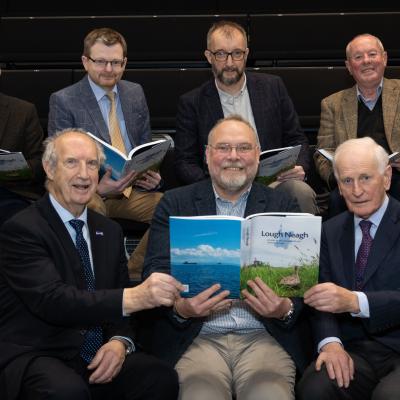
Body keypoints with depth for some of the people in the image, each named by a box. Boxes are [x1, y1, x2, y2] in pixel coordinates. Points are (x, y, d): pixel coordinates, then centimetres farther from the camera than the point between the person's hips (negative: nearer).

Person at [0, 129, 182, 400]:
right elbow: (52, 301, -23)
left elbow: (118, 303, 13)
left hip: (99, 357, 6)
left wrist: (120, 342, -11)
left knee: (162, 378, -21)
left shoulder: (110, 231, 14)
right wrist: (133, 297, -35)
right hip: (35, 358, -5)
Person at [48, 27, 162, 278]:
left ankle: (133, 273, -6)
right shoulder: (63, 101, -3)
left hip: (134, 187, 5)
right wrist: (98, 188, -24)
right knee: (92, 213, -39)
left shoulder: (135, 93, 13)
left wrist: (151, 174, -3)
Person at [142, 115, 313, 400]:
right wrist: (178, 307, -18)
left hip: (264, 337, 1)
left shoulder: (284, 206, 13)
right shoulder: (175, 204, 12)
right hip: (198, 338, 0)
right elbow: (157, 272, 3)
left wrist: (286, 309, -16)